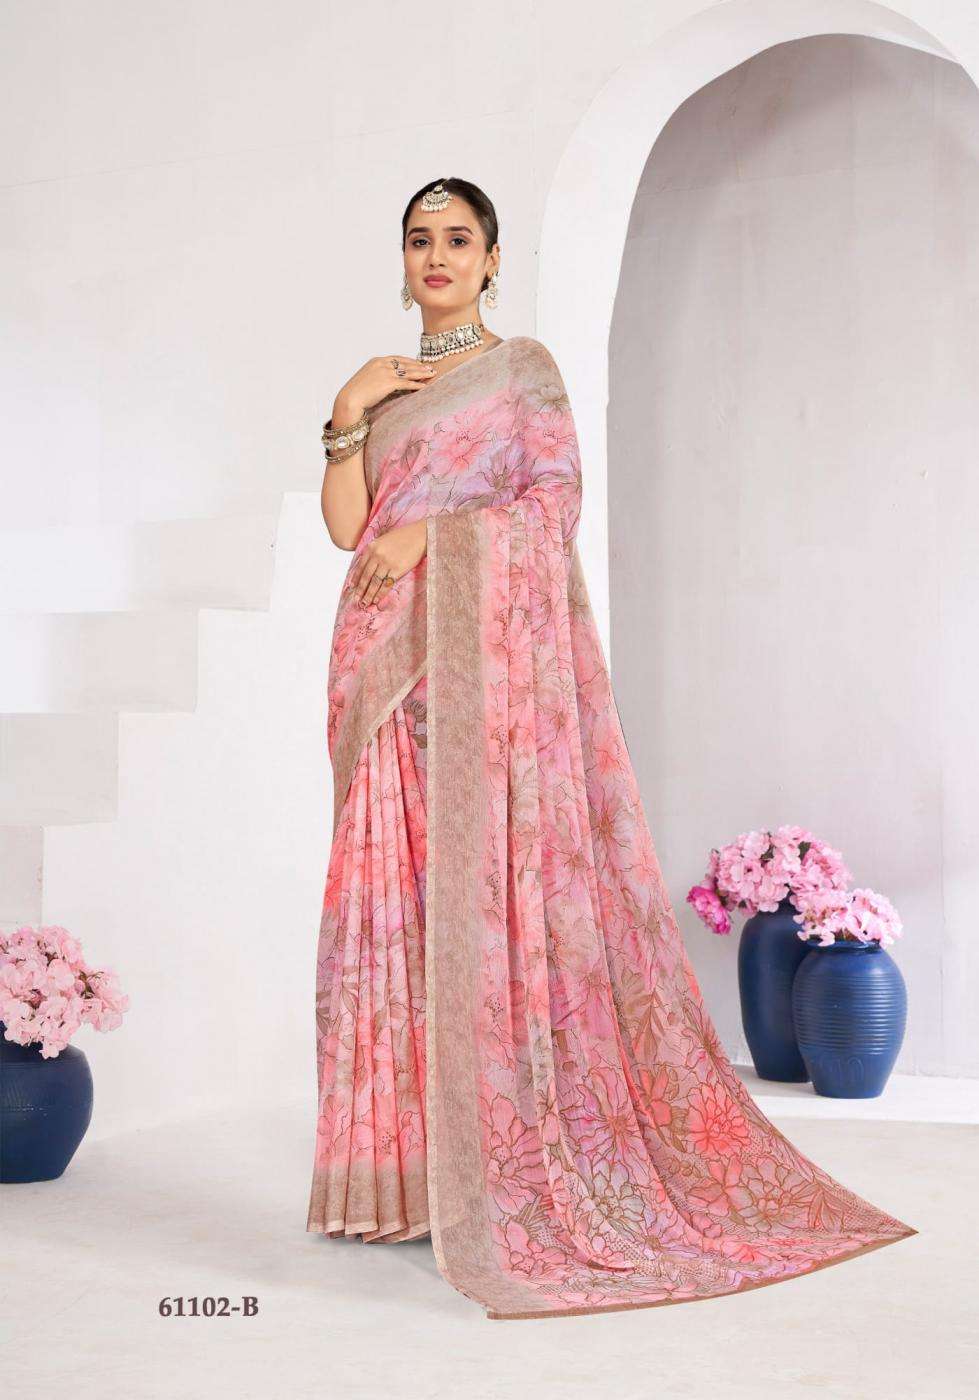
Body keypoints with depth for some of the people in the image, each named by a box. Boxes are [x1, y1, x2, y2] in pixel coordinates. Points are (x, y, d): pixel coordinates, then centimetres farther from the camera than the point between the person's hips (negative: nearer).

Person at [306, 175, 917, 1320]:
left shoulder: (523, 366, 8)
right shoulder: (385, 385, 22)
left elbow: (555, 497, -4)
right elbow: (345, 524, 10)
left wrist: (435, 530, -12)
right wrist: (348, 411, 0)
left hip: (488, 649, -5)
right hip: (390, 661, 5)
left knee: (488, 878, -11)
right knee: (392, 887, -1)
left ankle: (502, 1163, -6)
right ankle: (408, 1163, 4)